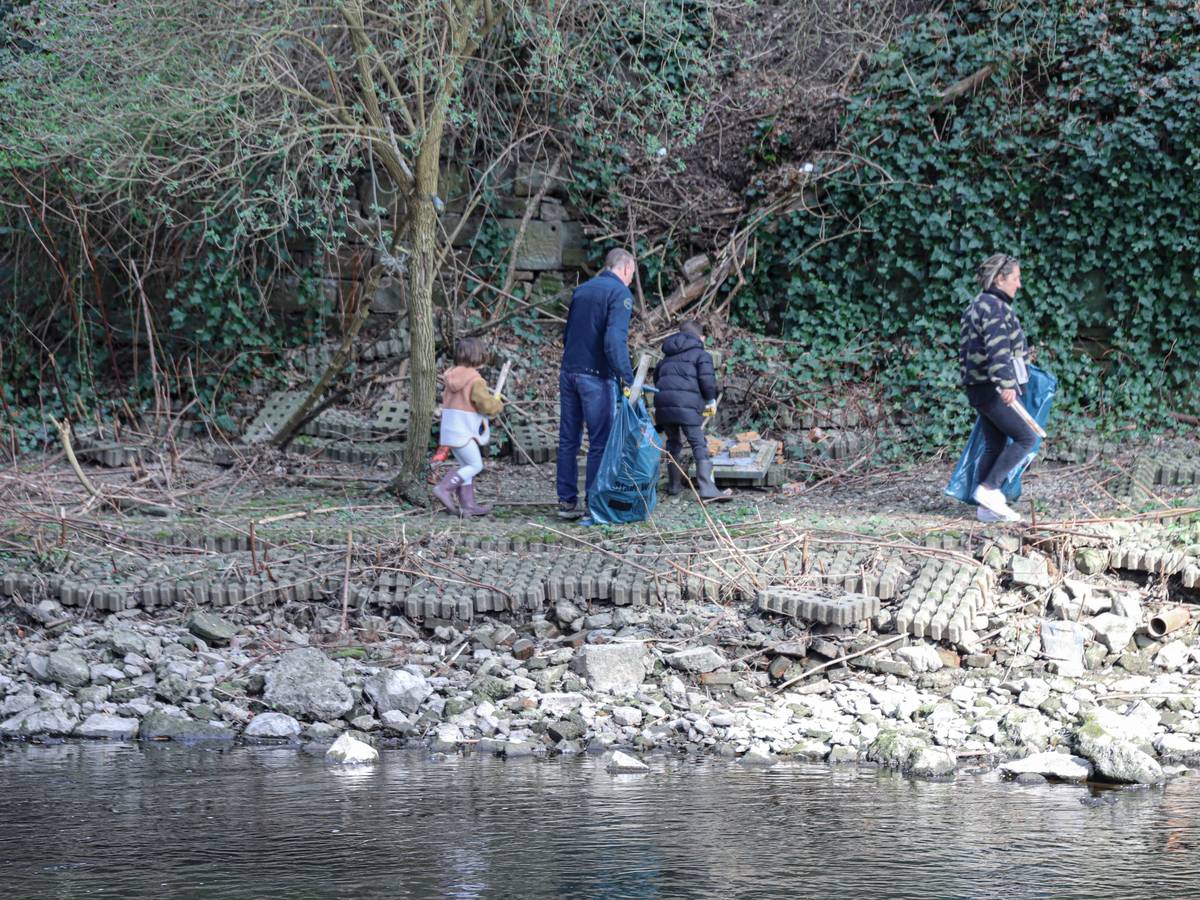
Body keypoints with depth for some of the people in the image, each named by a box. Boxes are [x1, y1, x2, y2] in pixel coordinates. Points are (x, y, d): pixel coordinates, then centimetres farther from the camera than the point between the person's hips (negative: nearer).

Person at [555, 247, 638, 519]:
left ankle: (566, 501, 10)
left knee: (568, 440, 9)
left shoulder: (581, 290, 15)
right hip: (596, 376, -7)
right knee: (600, 442, -1)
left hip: (568, 372, 7)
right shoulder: (620, 293, -8)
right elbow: (615, 339, -20)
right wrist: (628, 379, -22)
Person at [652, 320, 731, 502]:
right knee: (699, 445, -5)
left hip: (662, 401, 6)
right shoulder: (701, 354, 6)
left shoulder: (667, 357, 26)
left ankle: (674, 484, 25)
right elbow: (706, 378, -6)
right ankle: (706, 488, -15)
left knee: (673, 442, 21)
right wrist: (711, 400, 9)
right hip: (687, 403, -6)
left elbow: (656, 377, 28)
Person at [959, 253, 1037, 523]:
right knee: (1026, 437, -6)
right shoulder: (994, 306, -14)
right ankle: (989, 489, -9)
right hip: (994, 388, -10)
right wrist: (1007, 384, -33)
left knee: (994, 445, 10)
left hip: (980, 387, 10)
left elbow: (965, 350, 26)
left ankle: (987, 506, 9)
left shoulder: (979, 305, 18)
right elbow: (998, 348, -26)